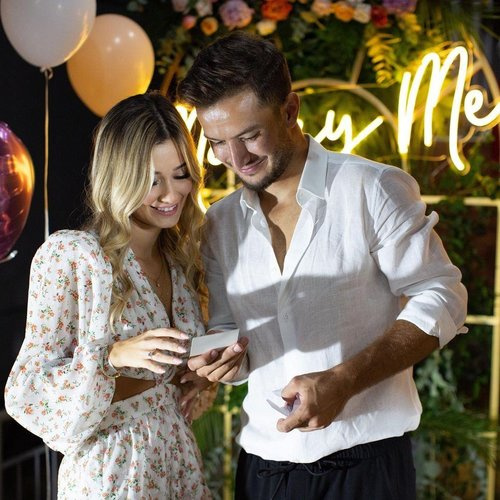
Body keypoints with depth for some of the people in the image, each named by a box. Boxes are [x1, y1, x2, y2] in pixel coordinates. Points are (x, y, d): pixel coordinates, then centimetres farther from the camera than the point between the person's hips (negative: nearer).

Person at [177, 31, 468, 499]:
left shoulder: (373, 189, -8)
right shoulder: (220, 224, 7)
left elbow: (441, 298, -9)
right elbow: (230, 333, 13)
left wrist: (343, 382, -20)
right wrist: (226, 358, -12)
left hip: (364, 460, -4)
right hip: (263, 462, 4)